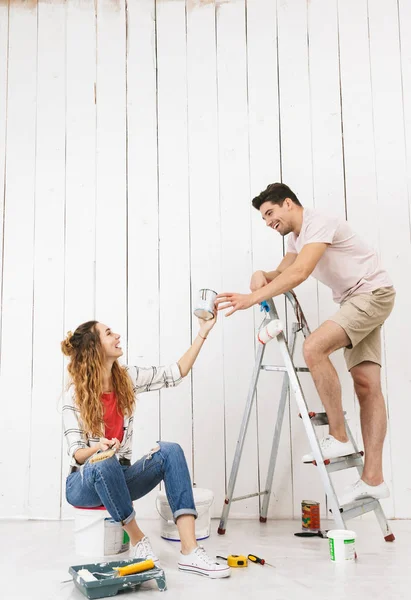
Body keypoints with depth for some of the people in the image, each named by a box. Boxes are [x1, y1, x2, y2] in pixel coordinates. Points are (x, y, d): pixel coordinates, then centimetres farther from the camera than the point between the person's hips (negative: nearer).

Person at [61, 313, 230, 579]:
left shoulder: (127, 378, 1)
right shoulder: (75, 395, -14)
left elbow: (174, 374, 0)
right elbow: (77, 454, -15)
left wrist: (203, 333, -5)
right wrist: (98, 449, -39)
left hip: (119, 477, 5)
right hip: (85, 482, -5)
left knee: (169, 451, -22)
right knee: (105, 465, -40)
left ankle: (190, 551, -32)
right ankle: (138, 540, -17)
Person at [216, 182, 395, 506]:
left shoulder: (319, 223, -18)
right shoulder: (296, 237, 13)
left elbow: (299, 273, -32)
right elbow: (284, 273, 15)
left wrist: (252, 298, -38)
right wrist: (263, 276, -9)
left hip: (374, 292, -9)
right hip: (354, 300, 9)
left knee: (314, 348, -27)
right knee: (366, 385, 2)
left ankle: (339, 438, -16)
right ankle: (373, 479, 0)